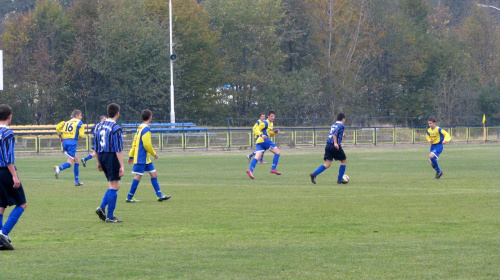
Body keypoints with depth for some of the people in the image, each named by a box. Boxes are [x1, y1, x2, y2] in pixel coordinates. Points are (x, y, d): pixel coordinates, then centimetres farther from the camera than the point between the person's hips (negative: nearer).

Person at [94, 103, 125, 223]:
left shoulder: (98, 126, 10)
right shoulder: (115, 128, -12)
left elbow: (95, 147, 15)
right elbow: (118, 149, -15)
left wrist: (98, 162, 22)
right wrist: (122, 166, -14)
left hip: (102, 157, 7)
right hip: (112, 158, -7)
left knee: (115, 185, 18)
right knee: (113, 187, 0)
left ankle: (102, 207, 3)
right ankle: (110, 216, 1)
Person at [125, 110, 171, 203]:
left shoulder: (140, 128, 12)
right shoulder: (146, 129, -16)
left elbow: (135, 143, 16)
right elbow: (147, 145, -20)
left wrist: (131, 156, 19)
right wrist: (154, 154, -7)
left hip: (145, 159, 10)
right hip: (141, 158, -10)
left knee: (154, 174, 9)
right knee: (138, 176, -6)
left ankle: (159, 195, 9)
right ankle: (129, 198, -1)